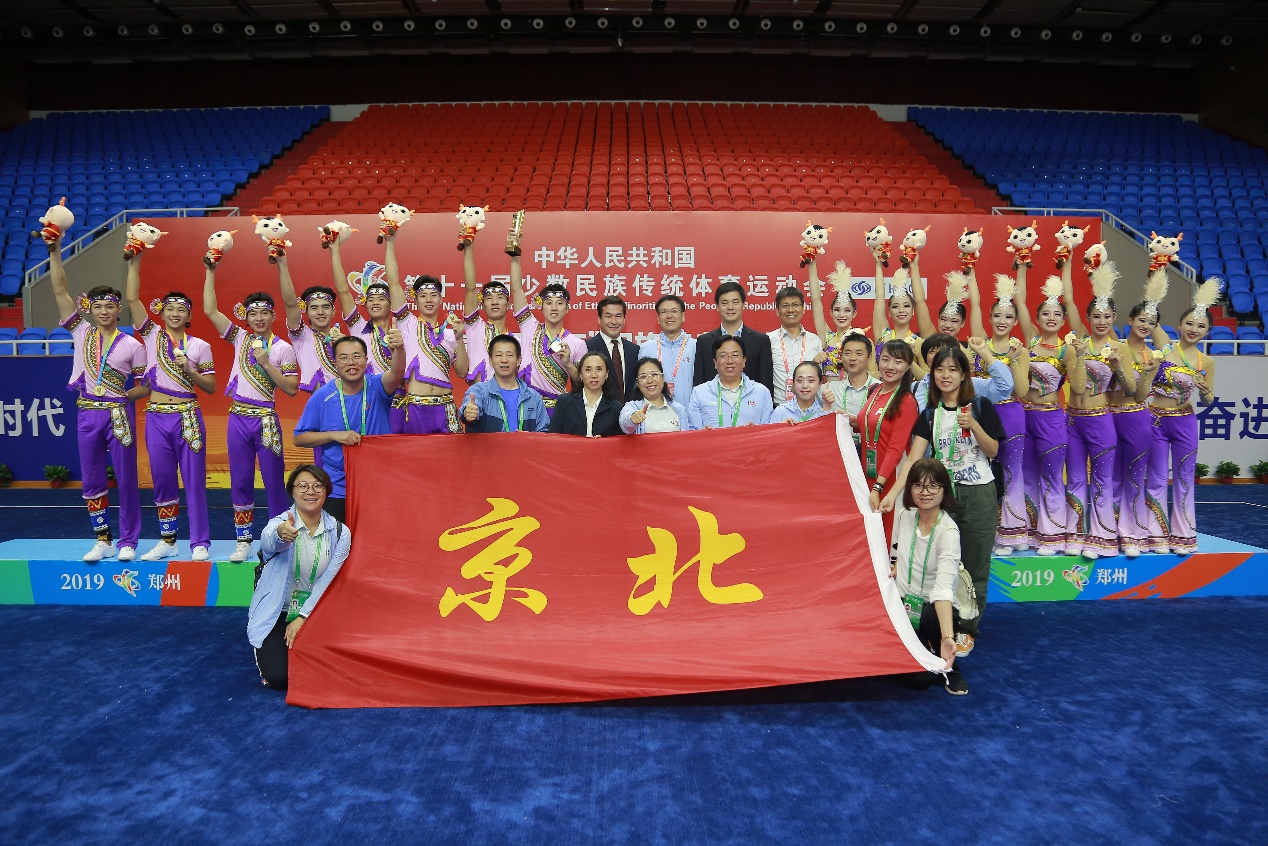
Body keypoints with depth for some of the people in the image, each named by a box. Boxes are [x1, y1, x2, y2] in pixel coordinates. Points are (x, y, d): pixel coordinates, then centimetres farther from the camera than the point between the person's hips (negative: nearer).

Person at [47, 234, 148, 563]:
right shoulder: (81, 333, 6)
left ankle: (127, 541, 10)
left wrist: (124, 395, -14)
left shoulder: (132, 345, 0)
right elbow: (60, 291, 1)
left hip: (119, 415, -3)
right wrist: (55, 252, -4)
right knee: (92, 480, 7)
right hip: (88, 414, 3)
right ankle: (102, 541, 16)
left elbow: (146, 386, 3)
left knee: (126, 479, 1)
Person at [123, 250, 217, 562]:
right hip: (157, 417, 2)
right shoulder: (152, 335, 8)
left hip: (188, 417, -2)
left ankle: (200, 543, 2)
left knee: (194, 480, -2)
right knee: (162, 480, 8)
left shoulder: (200, 346, 4)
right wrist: (135, 262, -6)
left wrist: (189, 370, -12)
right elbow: (131, 298, -1)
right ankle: (167, 540, 20)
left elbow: (211, 387, 3)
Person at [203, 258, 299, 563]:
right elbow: (210, 310, 4)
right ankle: (243, 542, 14)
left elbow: (291, 389, -8)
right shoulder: (240, 338, 9)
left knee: (274, 480, 0)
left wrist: (266, 363, -15)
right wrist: (211, 271, 2)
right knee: (240, 481, 7)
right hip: (238, 419, 4)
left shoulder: (283, 348, -2)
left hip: (266, 420, -4)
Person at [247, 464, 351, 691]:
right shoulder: (280, 523, -13)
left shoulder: (340, 533, -5)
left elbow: (328, 581, -9)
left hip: (315, 613, 2)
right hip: (276, 615, -2)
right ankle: (268, 649, 19)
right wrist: (280, 535, -62)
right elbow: (269, 543, -38)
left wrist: (303, 618, -17)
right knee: (278, 678, -16)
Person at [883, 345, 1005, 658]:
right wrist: (892, 493, -16)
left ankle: (967, 629, 16)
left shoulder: (980, 406, -1)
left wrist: (973, 425, -19)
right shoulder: (929, 415, 4)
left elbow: (993, 451, -2)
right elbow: (913, 458, -5)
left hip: (978, 494, -2)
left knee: (974, 566, 4)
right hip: (943, 493, 2)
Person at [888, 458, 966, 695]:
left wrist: (947, 637, -43)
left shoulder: (948, 531, -19)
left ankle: (949, 669, -5)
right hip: (903, 604, 2)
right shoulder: (904, 516, -3)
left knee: (932, 619, -39)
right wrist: (893, 569, -4)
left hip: (934, 608, -2)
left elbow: (944, 588, -32)